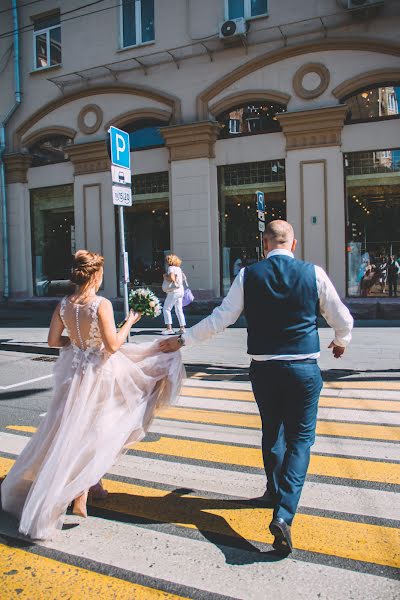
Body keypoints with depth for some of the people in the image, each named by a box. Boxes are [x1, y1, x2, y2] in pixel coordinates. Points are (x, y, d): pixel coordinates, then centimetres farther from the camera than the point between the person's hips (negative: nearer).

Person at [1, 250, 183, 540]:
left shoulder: (63, 305, -1)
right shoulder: (102, 304, -19)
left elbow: (53, 340, 7)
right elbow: (113, 345, -20)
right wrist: (130, 322, -7)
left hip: (73, 372, 6)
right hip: (101, 373, -6)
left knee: (72, 430, 20)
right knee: (91, 432, 9)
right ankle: (80, 497, 14)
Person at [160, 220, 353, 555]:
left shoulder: (248, 276, -5)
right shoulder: (314, 274, -4)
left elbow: (220, 319, -4)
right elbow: (342, 319, 5)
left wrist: (183, 340, 8)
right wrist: (342, 341, 28)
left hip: (263, 370, 2)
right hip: (304, 369, -1)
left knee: (272, 432, 22)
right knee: (300, 439, 8)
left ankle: (274, 492, 43)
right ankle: (284, 514, -5)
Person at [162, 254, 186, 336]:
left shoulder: (171, 268, -11)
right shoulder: (179, 268, 14)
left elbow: (171, 278, -23)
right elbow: (184, 278, 19)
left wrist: (165, 276, -7)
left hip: (174, 291, -9)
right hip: (180, 290, 9)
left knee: (166, 309, -3)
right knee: (179, 310, 13)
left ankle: (169, 328, -9)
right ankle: (182, 328, 12)